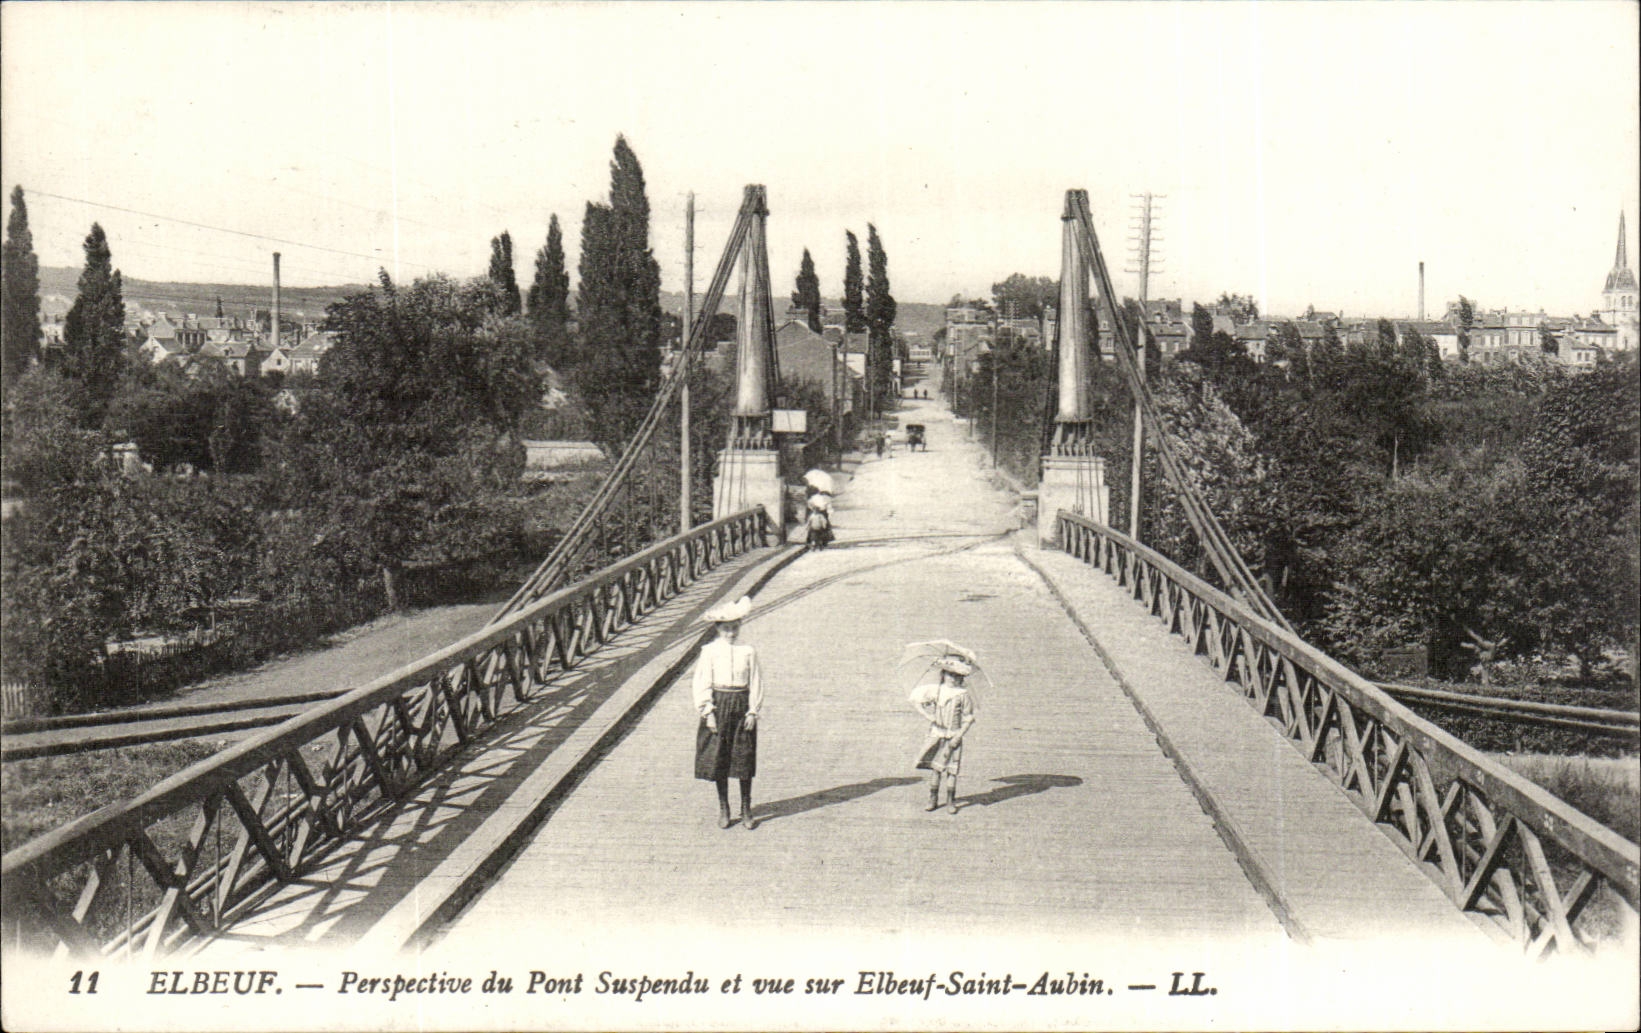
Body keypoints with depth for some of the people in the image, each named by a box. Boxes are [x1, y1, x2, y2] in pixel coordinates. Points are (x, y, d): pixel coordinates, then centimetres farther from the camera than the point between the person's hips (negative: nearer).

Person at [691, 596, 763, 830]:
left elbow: (756, 683, 3)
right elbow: (702, 683, -3)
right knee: (718, 758, 4)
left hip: (742, 705, 0)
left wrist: (753, 711, -4)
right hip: (718, 705, 0)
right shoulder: (710, 651, -1)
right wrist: (707, 711, -10)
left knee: (744, 757, 2)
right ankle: (723, 808, 19)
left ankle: (746, 810, 13)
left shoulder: (748, 652, 1)